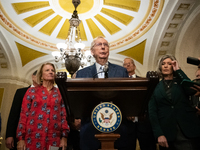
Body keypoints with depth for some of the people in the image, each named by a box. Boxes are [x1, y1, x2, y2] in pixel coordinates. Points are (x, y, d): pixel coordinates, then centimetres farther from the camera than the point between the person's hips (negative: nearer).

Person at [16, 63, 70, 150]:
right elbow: (24, 114, 2)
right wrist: (21, 138, -3)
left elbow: (63, 115, 6)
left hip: (54, 139, 1)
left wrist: (64, 137, 0)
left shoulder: (59, 93, 8)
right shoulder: (31, 91, 5)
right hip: (33, 138, -1)